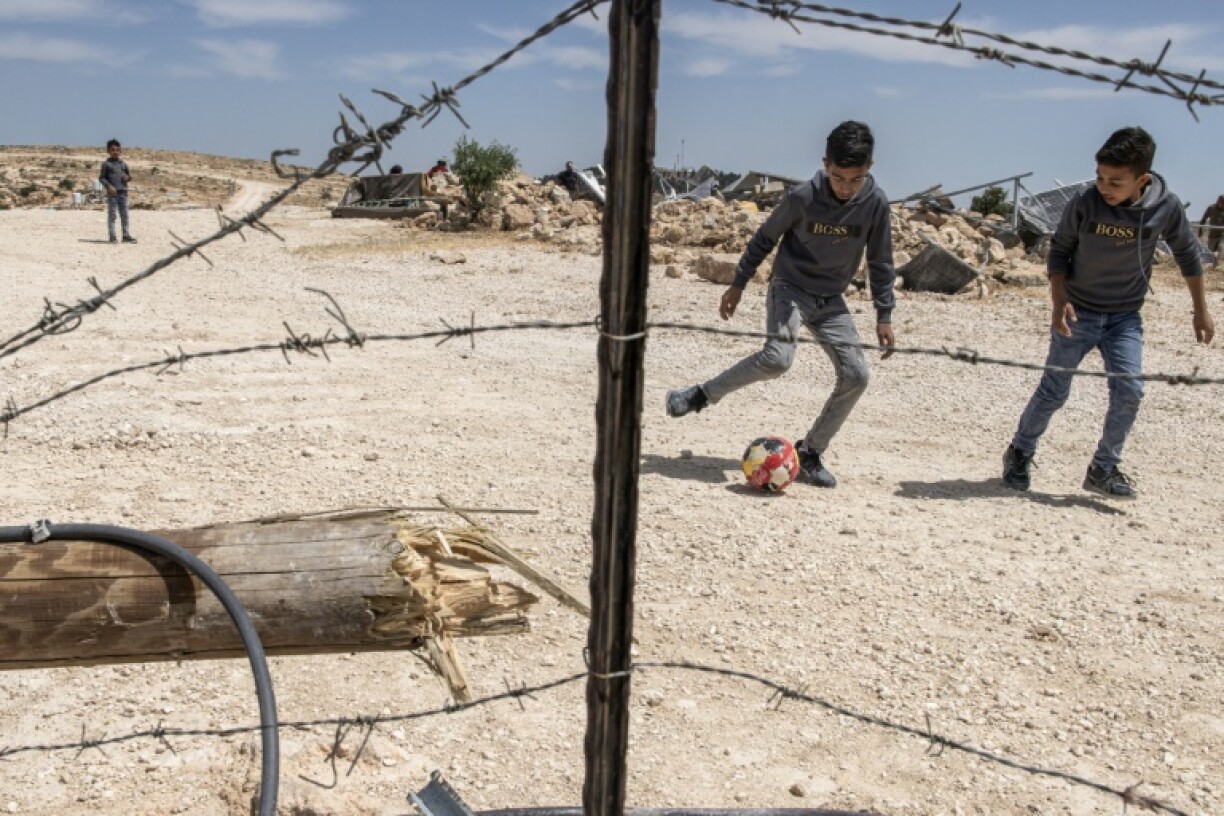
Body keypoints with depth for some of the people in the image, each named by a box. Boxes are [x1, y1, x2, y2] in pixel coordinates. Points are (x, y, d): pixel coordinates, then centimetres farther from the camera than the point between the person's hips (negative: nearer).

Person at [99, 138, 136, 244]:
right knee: (112, 214, -2)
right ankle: (112, 236, 0)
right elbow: (101, 177, -3)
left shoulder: (123, 164, 12)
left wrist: (127, 177, -4)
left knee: (124, 215, 9)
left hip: (123, 192, 4)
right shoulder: (106, 164, -1)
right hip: (112, 192, -4)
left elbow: (129, 175, 20)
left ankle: (126, 235, 16)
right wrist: (109, 186, -17)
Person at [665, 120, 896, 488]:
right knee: (778, 357, -31)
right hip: (790, 288, -4)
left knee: (856, 376, -8)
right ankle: (701, 395, -11)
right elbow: (765, 238, -3)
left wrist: (884, 315, 0)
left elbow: (880, 261, 0)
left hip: (831, 300, 4)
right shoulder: (802, 197, -18)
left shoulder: (876, 203, -11)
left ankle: (809, 453, 7)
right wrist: (739, 283, 2)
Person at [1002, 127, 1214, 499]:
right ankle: (1020, 452, 24)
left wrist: (1201, 310, 8)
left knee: (1129, 390, -10)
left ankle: (1103, 470, 6)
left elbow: (1187, 254, 3)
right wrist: (1059, 301, -15)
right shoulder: (1084, 204, -18)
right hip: (1077, 312, -1)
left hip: (1125, 317, 1)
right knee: (1053, 391, 3)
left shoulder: (1166, 207, -13)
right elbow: (1059, 250, -4)